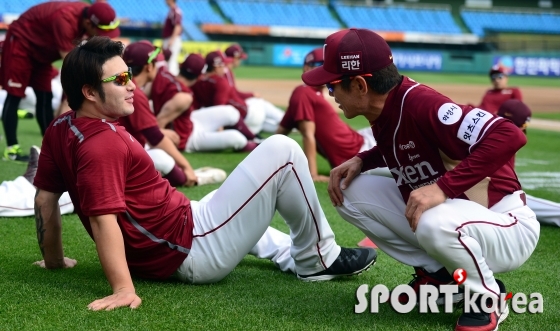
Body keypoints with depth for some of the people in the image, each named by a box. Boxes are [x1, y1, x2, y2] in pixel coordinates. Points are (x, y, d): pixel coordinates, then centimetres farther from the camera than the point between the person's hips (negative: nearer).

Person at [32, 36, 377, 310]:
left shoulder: (61, 129, 3)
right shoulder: (103, 143, -25)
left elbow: (45, 197, 10)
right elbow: (103, 218, -33)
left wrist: (54, 260, 19)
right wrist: (123, 289, -38)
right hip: (193, 251, -11)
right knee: (281, 150, -8)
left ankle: (293, 257, 32)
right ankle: (319, 259, 7)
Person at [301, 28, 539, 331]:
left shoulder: (419, 104, -26)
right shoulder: (380, 107, -1)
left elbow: (509, 136, -36)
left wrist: (443, 187, -40)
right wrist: (360, 160, 1)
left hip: (507, 226, -8)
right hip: (447, 214, 9)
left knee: (435, 223, -41)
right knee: (349, 192, 0)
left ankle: (488, 298, -10)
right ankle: (439, 274, 7)